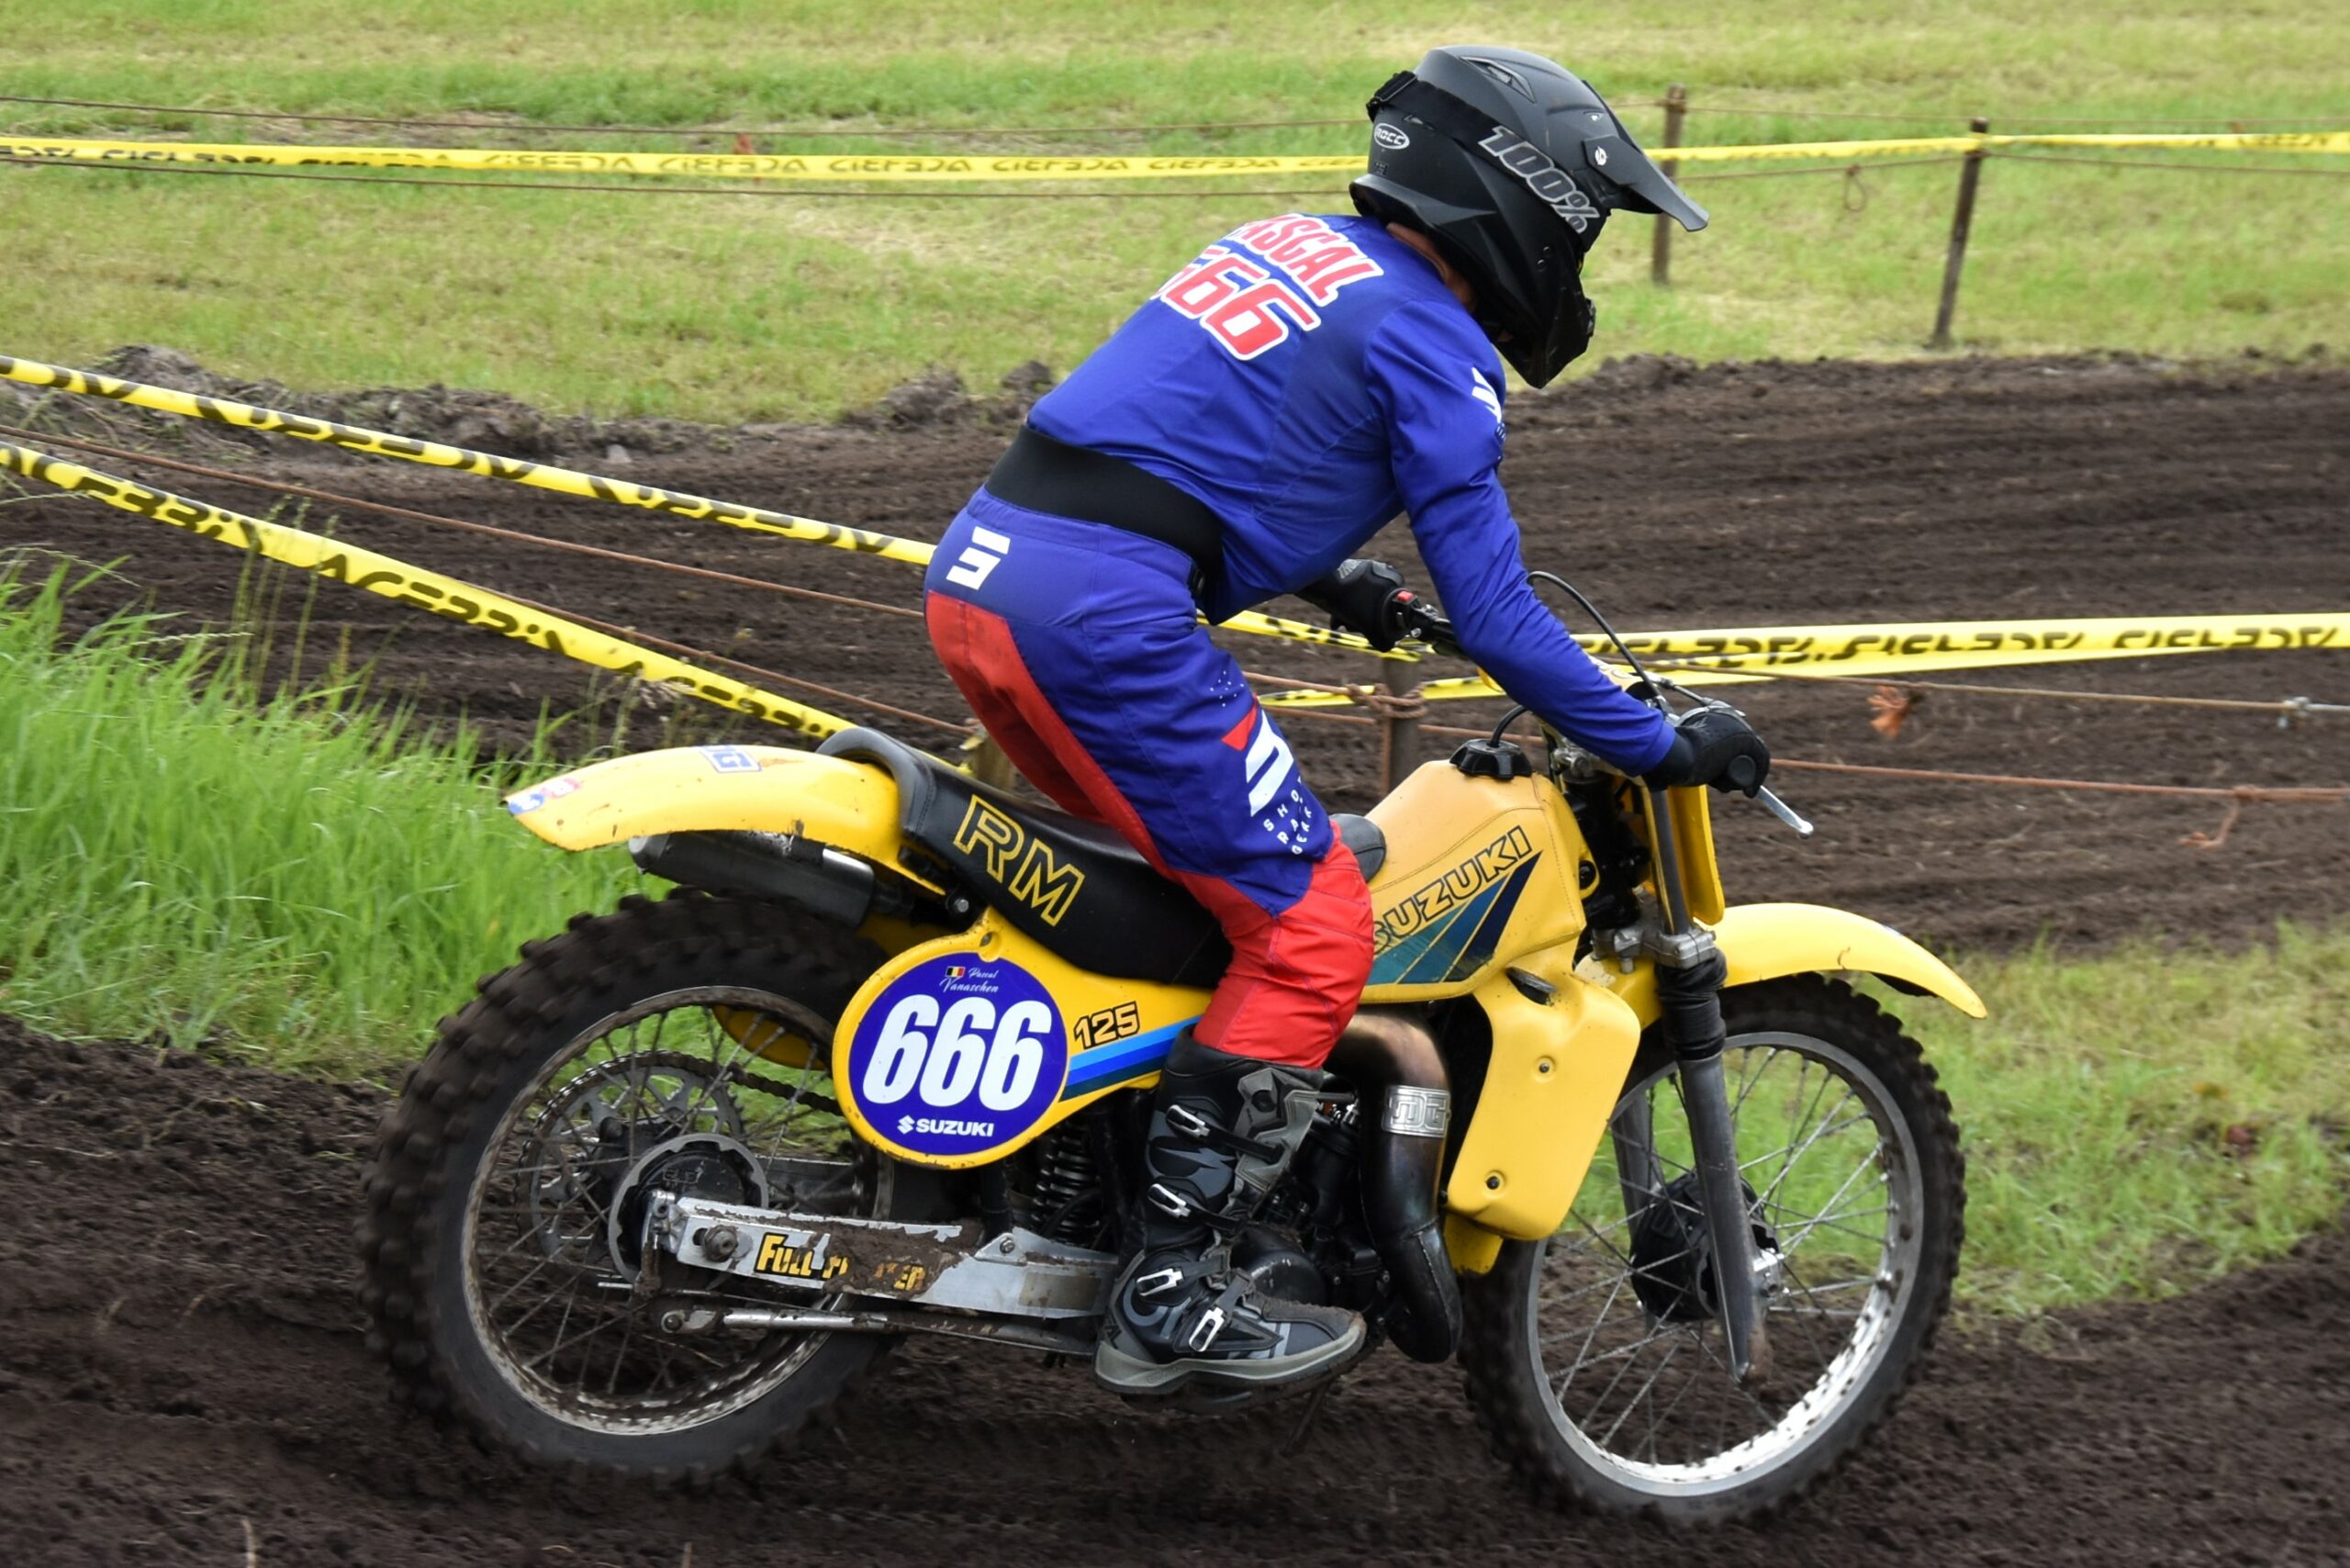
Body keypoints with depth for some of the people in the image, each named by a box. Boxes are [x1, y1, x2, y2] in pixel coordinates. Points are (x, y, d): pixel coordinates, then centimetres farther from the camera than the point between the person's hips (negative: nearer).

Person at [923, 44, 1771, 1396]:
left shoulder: (1292, 246, 22)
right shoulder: (1432, 345, -4)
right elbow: (1491, 615, -7)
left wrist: (1317, 574, 47)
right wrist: (1659, 747, 0)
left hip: (978, 574, 9)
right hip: (1104, 614, -9)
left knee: (1199, 877, 26)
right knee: (1314, 929, -3)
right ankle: (1172, 1296, -4)